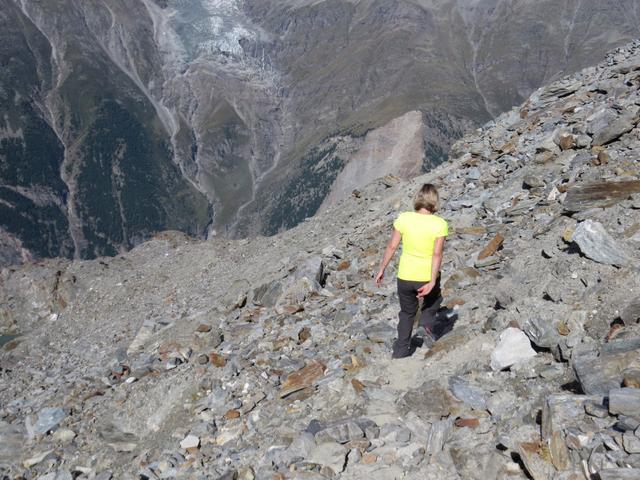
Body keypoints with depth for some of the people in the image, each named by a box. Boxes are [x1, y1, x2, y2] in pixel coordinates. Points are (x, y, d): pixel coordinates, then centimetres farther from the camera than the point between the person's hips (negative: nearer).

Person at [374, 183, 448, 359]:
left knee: (407, 312, 23)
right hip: (428, 276, -1)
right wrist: (432, 282, -21)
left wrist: (381, 270, 4)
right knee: (433, 300, 32)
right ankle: (425, 326, 8)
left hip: (405, 276, 2)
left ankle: (401, 352, 26)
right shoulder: (440, 224, -15)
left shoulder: (403, 218, -11)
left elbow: (392, 247, -7)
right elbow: (437, 254, -20)